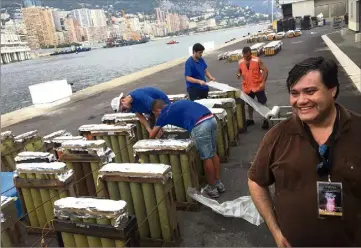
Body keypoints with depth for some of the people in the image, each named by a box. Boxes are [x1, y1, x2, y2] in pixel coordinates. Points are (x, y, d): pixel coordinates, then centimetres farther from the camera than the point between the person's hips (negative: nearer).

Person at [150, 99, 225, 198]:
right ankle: (218, 183, 32)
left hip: (200, 125, -8)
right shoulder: (176, 105, 31)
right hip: (211, 119, 8)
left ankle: (212, 188, 20)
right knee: (213, 153, 19)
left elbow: (152, 135, 20)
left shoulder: (164, 113, 12)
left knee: (206, 158, 6)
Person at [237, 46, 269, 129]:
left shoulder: (257, 60, -13)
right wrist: (239, 74, -9)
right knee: (249, 103, 18)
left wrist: (263, 82, -23)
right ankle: (250, 119, 33)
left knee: (262, 103, 3)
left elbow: (265, 70, -13)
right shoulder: (240, 62, -1)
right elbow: (239, 71, 16)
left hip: (258, 86, -4)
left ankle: (265, 120, 12)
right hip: (247, 87, 4)